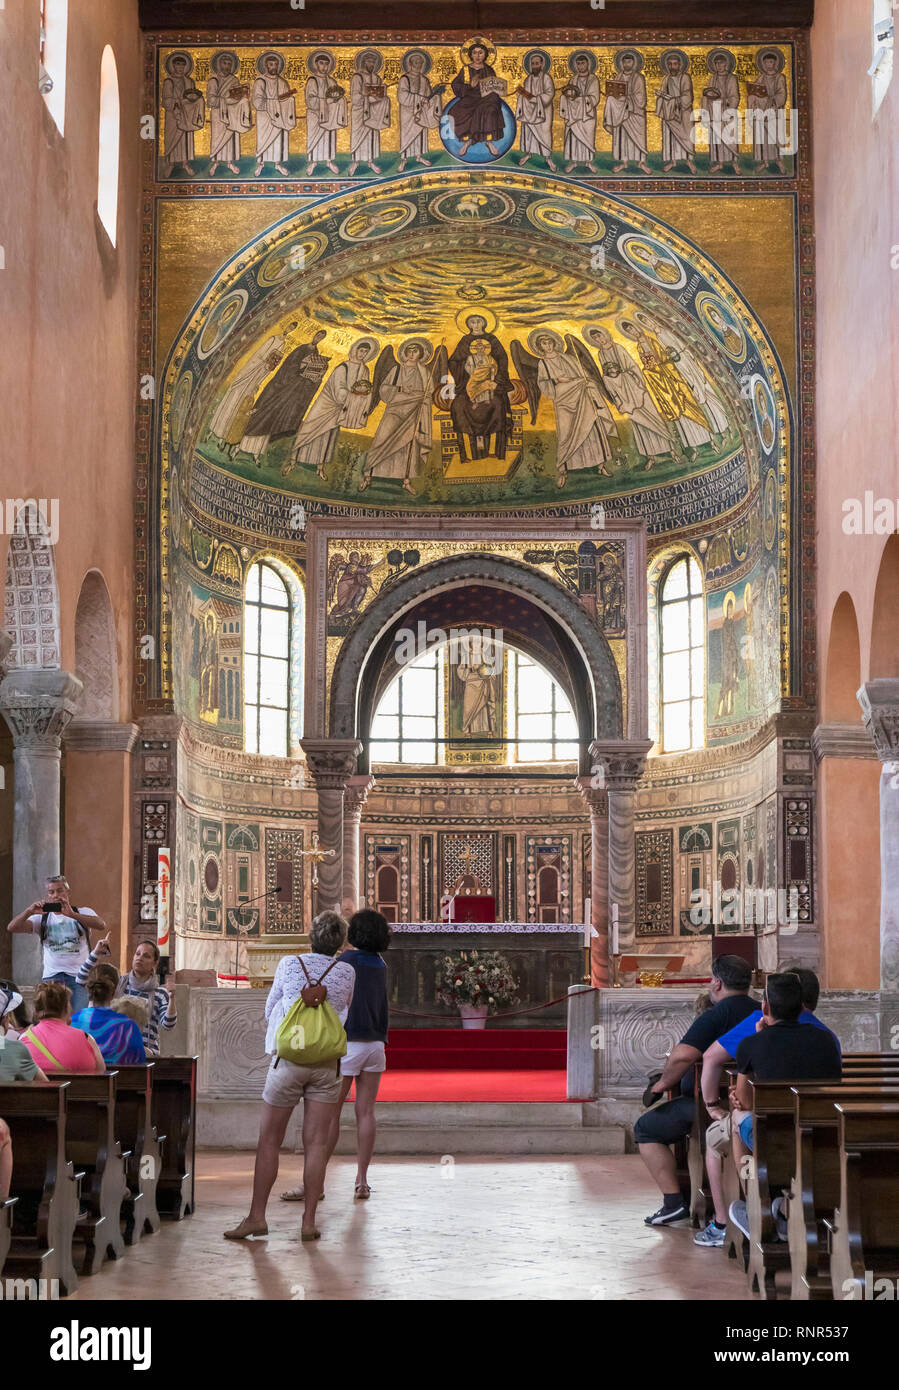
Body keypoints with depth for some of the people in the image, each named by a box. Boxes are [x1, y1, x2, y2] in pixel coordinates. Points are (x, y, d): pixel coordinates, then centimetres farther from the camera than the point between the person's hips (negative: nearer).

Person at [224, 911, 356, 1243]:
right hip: (328, 1062, 1)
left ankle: (257, 1216, 8)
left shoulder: (289, 964, 0)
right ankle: (309, 1222, 3)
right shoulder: (347, 973, 2)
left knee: (269, 1140, 7)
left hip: (289, 1057, -1)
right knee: (316, 1143, 3)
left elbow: (270, 1010, 11)